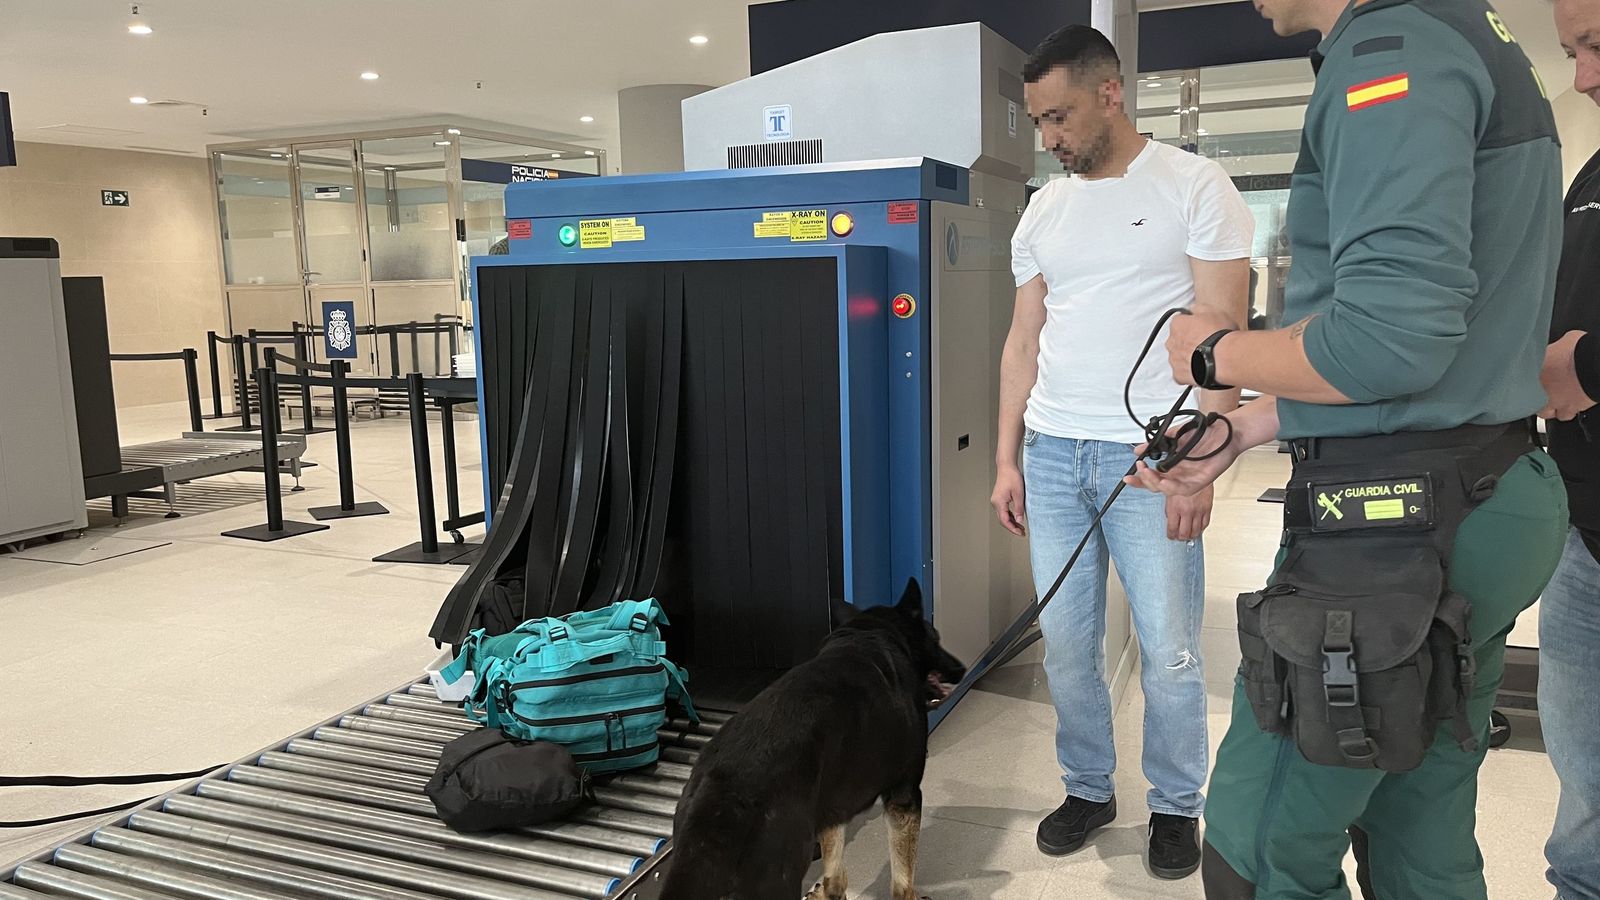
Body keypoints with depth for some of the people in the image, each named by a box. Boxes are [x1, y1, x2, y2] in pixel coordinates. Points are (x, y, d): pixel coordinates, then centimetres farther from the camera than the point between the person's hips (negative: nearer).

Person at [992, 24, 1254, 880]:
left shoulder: (1194, 187, -2)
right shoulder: (1043, 210, 13)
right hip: (1051, 453, 5)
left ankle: (1176, 805, 23)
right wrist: (1007, 459, 10)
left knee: (1168, 648, 3)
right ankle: (1087, 788, 28)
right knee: (1064, 640, 9)